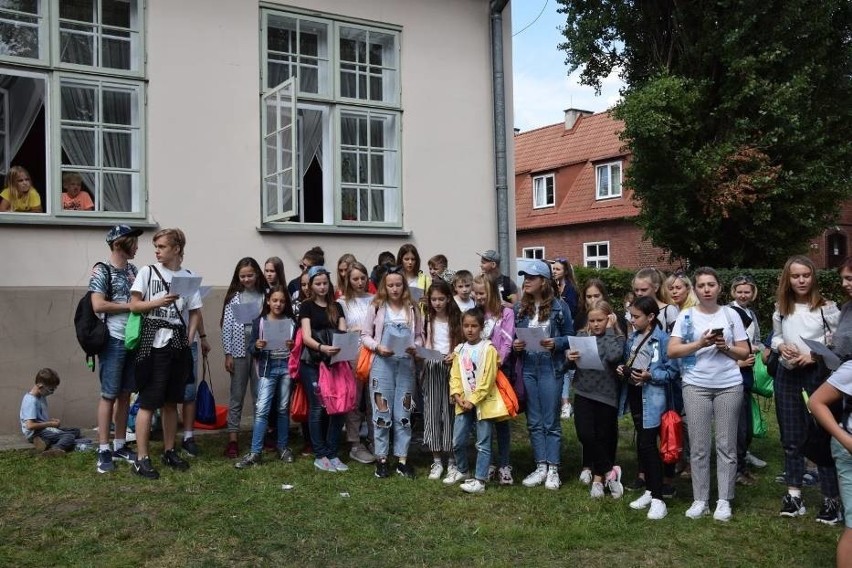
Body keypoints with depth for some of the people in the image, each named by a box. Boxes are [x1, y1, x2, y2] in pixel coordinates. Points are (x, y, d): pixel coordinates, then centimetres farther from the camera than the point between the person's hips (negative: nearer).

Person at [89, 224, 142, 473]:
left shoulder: (133, 269, 13)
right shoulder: (102, 270, -7)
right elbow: (98, 305, -16)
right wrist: (130, 306, -13)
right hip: (113, 340, -6)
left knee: (125, 394, 10)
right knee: (109, 395, -2)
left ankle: (120, 445, 18)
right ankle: (103, 450, 4)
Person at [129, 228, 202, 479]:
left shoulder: (189, 277, 7)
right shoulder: (147, 272, 2)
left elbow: (195, 312, 10)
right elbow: (134, 305, 0)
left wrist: (189, 339, -3)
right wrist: (158, 302, -16)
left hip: (178, 346, 3)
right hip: (153, 345, -3)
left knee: (171, 402, 12)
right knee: (148, 402, -4)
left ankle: (169, 451, 23)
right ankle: (141, 459, 1)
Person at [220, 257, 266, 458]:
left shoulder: (264, 295, 4)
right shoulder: (234, 297, 3)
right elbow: (227, 327, 2)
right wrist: (228, 354, -3)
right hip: (240, 350, 0)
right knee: (237, 395, 5)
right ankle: (232, 438, 8)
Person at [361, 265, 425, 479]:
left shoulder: (412, 309, 7)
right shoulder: (377, 307, 2)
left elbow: (419, 336, 12)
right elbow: (365, 335, 4)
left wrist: (415, 347, -8)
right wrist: (377, 347, -13)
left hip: (406, 364, 2)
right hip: (382, 363, -2)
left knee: (403, 413, 6)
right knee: (382, 412, 2)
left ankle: (402, 459, 15)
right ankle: (381, 459, 13)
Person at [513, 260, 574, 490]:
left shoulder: (559, 306, -5)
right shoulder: (519, 307, 5)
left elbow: (570, 336, 0)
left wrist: (555, 343, -17)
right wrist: (514, 344, -9)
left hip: (550, 368, -4)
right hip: (527, 369, 4)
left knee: (551, 421, 3)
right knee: (534, 421, 10)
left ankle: (553, 469, 12)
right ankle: (540, 467, 20)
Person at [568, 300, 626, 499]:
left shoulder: (617, 338, -2)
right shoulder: (581, 335, 7)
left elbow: (614, 357, -24)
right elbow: (572, 366, 9)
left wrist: (609, 329, -14)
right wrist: (570, 359, -15)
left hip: (607, 395, -2)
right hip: (583, 393, 2)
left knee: (604, 437, 6)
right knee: (585, 435, -8)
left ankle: (598, 477, 24)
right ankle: (610, 471, 9)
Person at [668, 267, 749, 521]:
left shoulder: (731, 315, 5)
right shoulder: (686, 316, 2)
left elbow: (745, 352, 7)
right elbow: (672, 350, -4)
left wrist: (726, 348, -12)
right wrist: (700, 343, -16)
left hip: (729, 386, 1)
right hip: (696, 386, 0)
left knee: (726, 445, 5)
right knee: (698, 446, 3)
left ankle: (724, 501, 14)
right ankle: (700, 500, 12)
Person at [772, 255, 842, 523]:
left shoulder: (827, 307, -6)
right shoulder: (781, 308, 7)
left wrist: (815, 355, -18)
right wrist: (781, 346, -4)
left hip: (817, 374, -4)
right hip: (787, 375, 5)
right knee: (791, 437, 11)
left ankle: (830, 499, 9)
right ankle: (794, 494, 22)